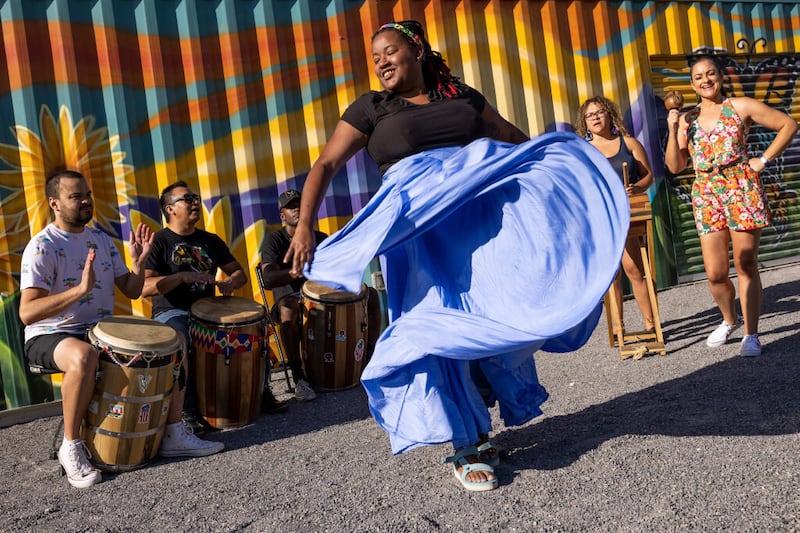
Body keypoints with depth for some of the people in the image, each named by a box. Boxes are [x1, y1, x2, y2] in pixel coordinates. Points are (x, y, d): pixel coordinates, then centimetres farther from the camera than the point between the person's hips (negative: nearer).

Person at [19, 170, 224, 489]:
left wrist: (139, 262, -10)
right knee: (84, 357, -41)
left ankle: (173, 435, 1)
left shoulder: (101, 240, 8)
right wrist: (81, 289, -36)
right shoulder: (42, 246, -13)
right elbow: (27, 313, -24)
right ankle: (71, 447, -19)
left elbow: (131, 291, 11)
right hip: (51, 337, -7)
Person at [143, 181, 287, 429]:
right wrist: (182, 277, -26)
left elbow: (239, 273, 16)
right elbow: (144, 287, -16)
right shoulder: (158, 242, -3)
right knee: (177, 341, -37)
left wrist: (229, 283, -7)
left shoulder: (210, 241, 14)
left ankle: (260, 392, 1)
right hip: (171, 313, -5)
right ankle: (186, 411, -26)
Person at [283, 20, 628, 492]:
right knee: (443, 323, -7)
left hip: (484, 213, 3)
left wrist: (560, 154, 13)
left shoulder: (461, 95, 16)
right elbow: (325, 166, 1)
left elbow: (514, 137, 25)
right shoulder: (372, 108, 8)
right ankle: (468, 445, 3)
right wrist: (304, 226, -13)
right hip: (423, 226, -3)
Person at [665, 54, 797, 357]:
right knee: (715, 273, 1)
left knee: (746, 265, -2)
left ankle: (750, 334, 7)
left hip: (742, 188, -3)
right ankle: (729, 320, 28)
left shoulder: (740, 107, 3)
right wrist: (673, 130, -5)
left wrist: (764, 159, -3)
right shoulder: (687, 119, 12)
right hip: (706, 195, 3)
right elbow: (675, 166, 6)